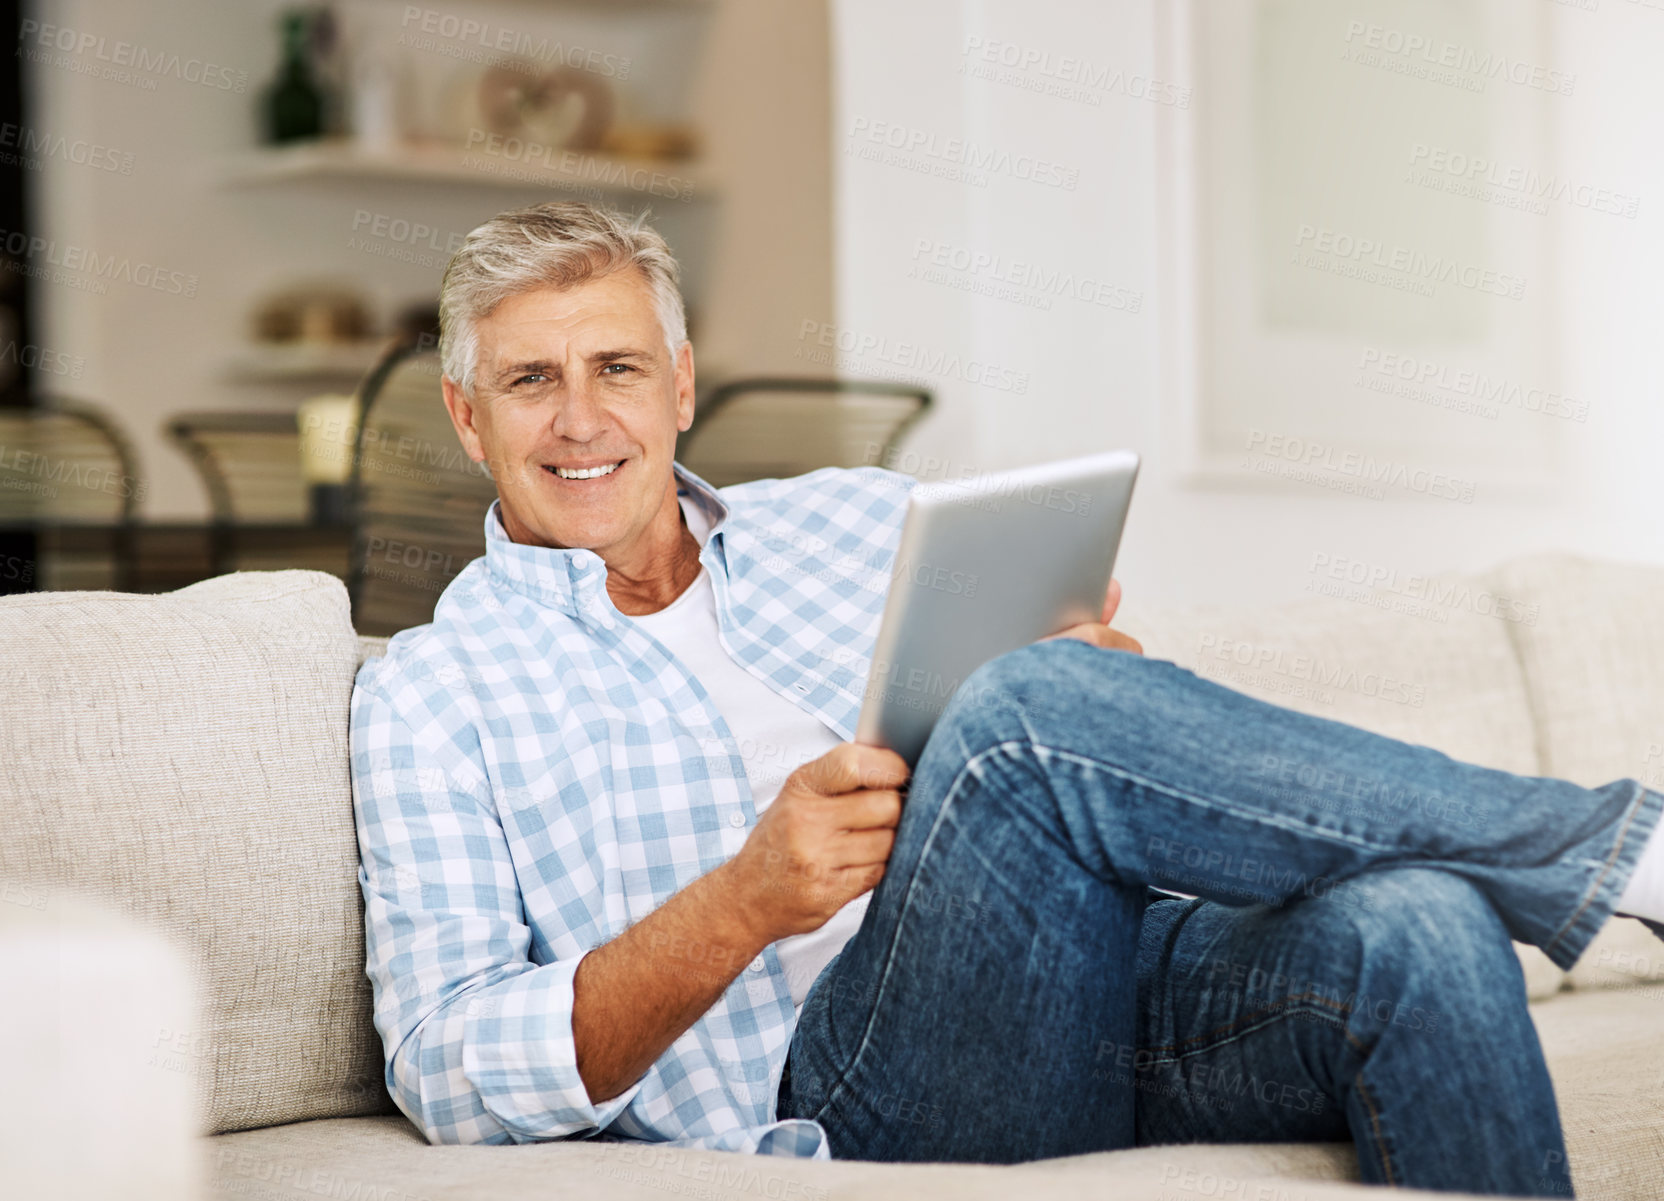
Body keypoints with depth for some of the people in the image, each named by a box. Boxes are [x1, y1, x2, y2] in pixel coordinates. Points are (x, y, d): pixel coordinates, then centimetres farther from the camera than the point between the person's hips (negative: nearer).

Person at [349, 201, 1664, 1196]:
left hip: (1132, 972, 4)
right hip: (855, 1088, -3)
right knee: (1029, 713, -32)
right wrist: (745, 904, -16)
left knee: (1415, 926, -31)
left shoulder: (862, 518, 23)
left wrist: (1112, 683, -6)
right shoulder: (430, 694, 12)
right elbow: (449, 1073, 0)